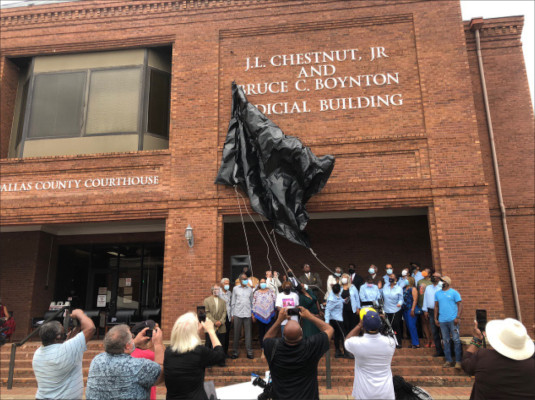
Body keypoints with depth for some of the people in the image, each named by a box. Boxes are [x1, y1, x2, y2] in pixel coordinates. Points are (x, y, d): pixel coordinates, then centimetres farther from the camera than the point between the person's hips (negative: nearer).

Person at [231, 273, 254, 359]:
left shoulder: (250, 289, 10)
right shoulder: (235, 289, 6)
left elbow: (252, 302, 13)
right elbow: (233, 302, 7)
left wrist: (252, 313, 6)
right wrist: (232, 314, 3)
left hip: (247, 314, 1)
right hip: (237, 314, -1)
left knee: (248, 333, 2)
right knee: (236, 334, 3)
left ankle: (249, 352, 8)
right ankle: (235, 352, 11)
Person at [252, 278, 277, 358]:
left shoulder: (271, 292, 4)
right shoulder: (256, 293, 4)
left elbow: (276, 300, 1)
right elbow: (253, 303, 5)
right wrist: (253, 315, 2)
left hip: (270, 316, -1)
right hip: (260, 316, 1)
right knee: (261, 333, 7)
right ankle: (263, 351, 17)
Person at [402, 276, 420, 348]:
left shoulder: (413, 289, -4)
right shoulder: (404, 288, 15)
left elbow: (415, 300, -11)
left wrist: (412, 310, -18)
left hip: (410, 309, -7)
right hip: (404, 310, 7)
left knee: (412, 326, -9)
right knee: (408, 326, 10)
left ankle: (416, 343, -4)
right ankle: (412, 341, 17)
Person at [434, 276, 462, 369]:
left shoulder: (454, 292, 0)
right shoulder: (437, 293, 13)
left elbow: (460, 305, -4)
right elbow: (436, 306, 16)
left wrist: (458, 317, -13)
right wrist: (435, 318, 11)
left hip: (452, 320, -4)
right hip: (442, 321, 4)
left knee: (456, 340, -3)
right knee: (446, 341, 8)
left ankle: (458, 361, 4)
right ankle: (448, 360, 15)